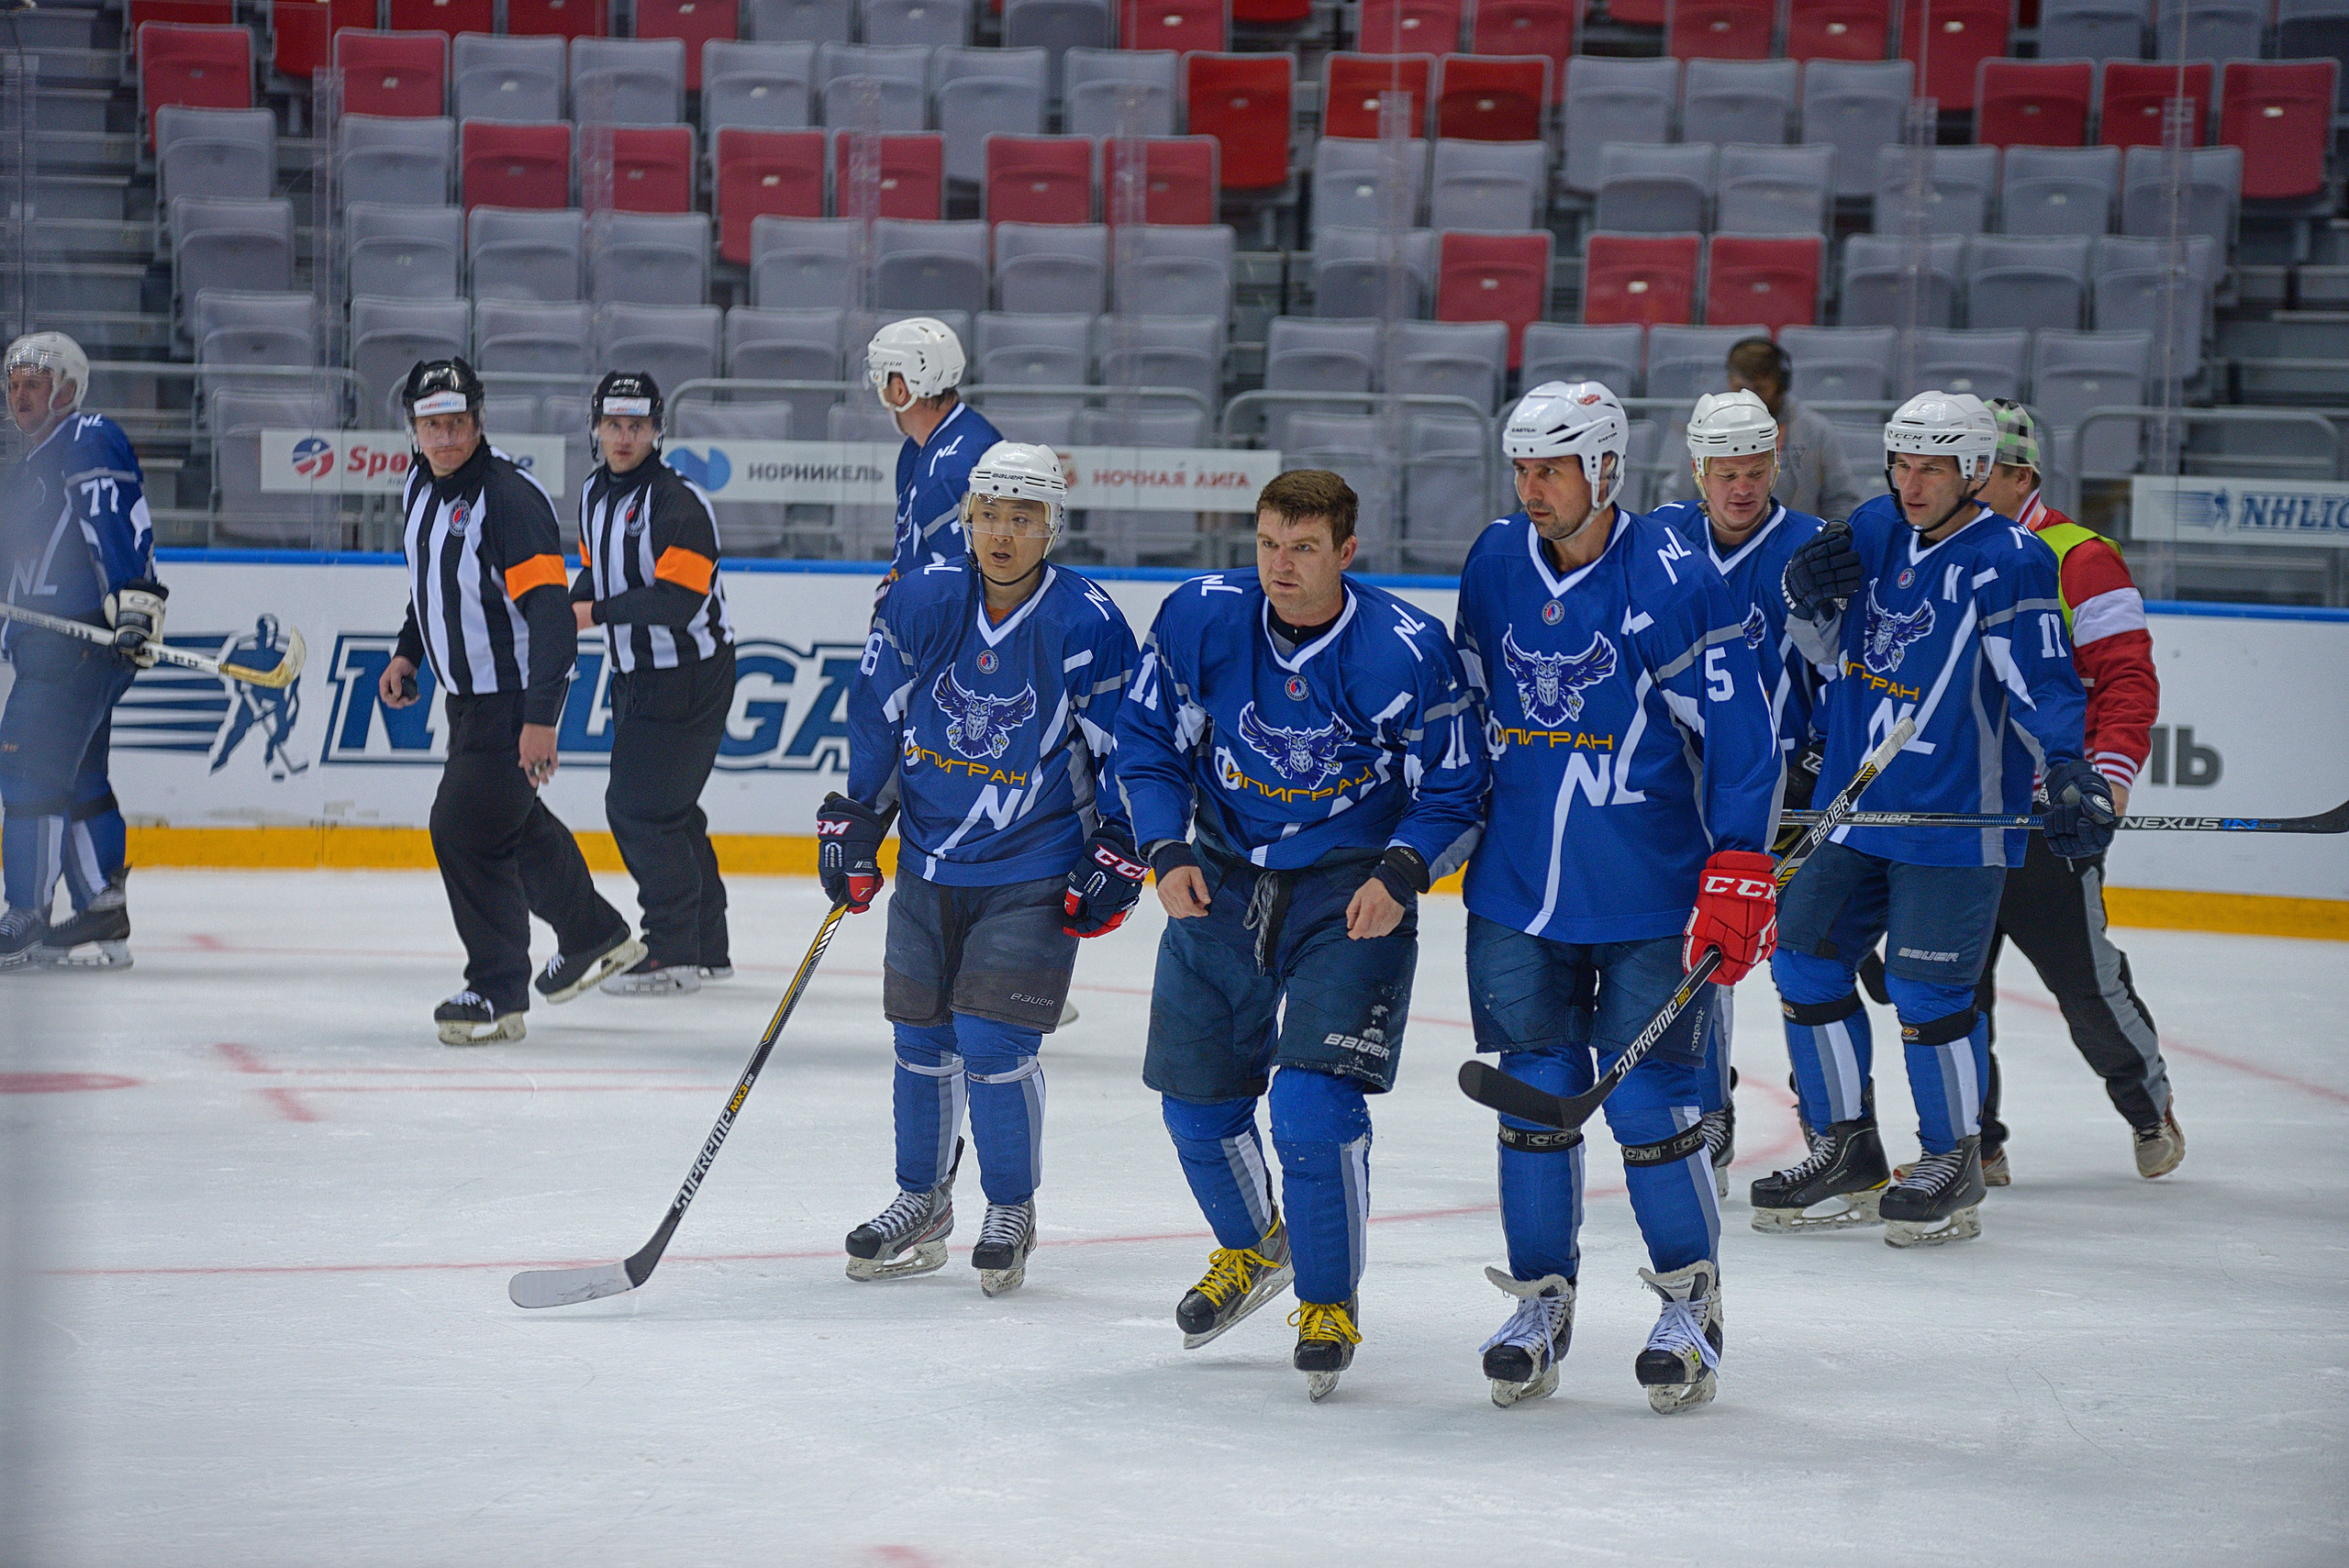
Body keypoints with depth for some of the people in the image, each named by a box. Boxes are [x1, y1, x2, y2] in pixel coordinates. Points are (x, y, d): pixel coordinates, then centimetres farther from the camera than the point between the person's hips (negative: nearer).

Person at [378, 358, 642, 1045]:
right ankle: (594, 937, 43)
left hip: (516, 694, -10)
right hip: (468, 691, 10)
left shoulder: (509, 496, -23)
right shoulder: (422, 485, 4)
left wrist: (539, 718, -32)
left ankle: (499, 993, -1)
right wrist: (408, 653, 15)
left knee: (467, 828, -12)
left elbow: (551, 610, -28)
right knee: (513, 820, 23)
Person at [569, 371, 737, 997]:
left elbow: (679, 599, -28)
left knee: (642, 807, -11)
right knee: (665, 810, 13)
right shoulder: (596, 491, 8)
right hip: (638, 678, 9)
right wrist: (566, 610, 2)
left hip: (690, 679, -9)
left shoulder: (680, 503, -20)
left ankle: (673, 956, -4)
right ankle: (707, 946, 24)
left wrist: (598, 613, -26)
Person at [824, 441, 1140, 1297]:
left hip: (1036, 874, -4)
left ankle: (1011, 1211, 11)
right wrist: (852, 824, 6)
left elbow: (1125, 748, -6)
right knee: (921, 1036, 11)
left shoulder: (1088, 626, -15)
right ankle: (922, 1204, 29)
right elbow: (876, 712, 5)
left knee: (994, 1041, -10)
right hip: (931, 858, 4)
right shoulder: (922, 600, -6)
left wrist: (1117, 859, -6)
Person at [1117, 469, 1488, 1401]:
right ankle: (1251, 1249, 41)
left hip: (1353, 893, -4)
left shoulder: (1408, 652, -19)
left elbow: (1455, 793, -8)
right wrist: (1168, 853, -11)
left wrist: (1401, 873, -25)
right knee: (1195, 1095, 11)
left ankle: (1329, 1303, 5)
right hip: (1221, 877, 4)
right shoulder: (1201, 618, -11)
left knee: (1313, 1103, -16)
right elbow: (1149, 744, 2)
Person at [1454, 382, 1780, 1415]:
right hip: (1518, 890, 5)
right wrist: (1457, 826, 20)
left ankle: (1691, 1302, 15)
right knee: (1533, 1094, 6)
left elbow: (1738, 727, -13)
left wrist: (1739, 873, -18)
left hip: (1650, 897, -4)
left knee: (1646, 1102, -3)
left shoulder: (1670, 576, -14)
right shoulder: (1496, 563, 3)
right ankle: (1541, 1302, 19)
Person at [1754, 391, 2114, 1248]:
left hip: (1956, 817, -7)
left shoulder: (2009, 561, -13)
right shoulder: (1874, 529, 6)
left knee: (1927, 987, -8)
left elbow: (2041, 683, -15)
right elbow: (1834, 649, 17)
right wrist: (1809, 595, -4)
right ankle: (1848, 1153, 19)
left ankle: (1953, 1162, 11)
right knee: (1804, 953, 7)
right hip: (1855, 798, 7)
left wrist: (2069, 772, -30)